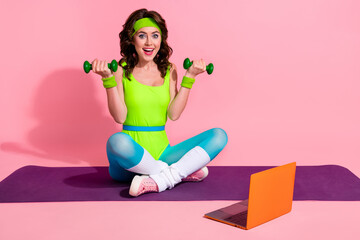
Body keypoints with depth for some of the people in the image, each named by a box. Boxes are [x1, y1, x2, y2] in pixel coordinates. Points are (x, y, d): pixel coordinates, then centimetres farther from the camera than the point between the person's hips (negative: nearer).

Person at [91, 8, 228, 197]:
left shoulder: (169, 69, 9)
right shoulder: (121, 70, -1)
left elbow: (173, 114, 0)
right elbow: (120, 117, -9)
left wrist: (189, 77, -2)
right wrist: (108, 78, -16)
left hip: (161, 153, 4)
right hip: (132, 157, -3)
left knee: (219, 135, -13)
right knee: (117, 141, -38)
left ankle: (158, 181, -26)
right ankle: (183, 172, -20)